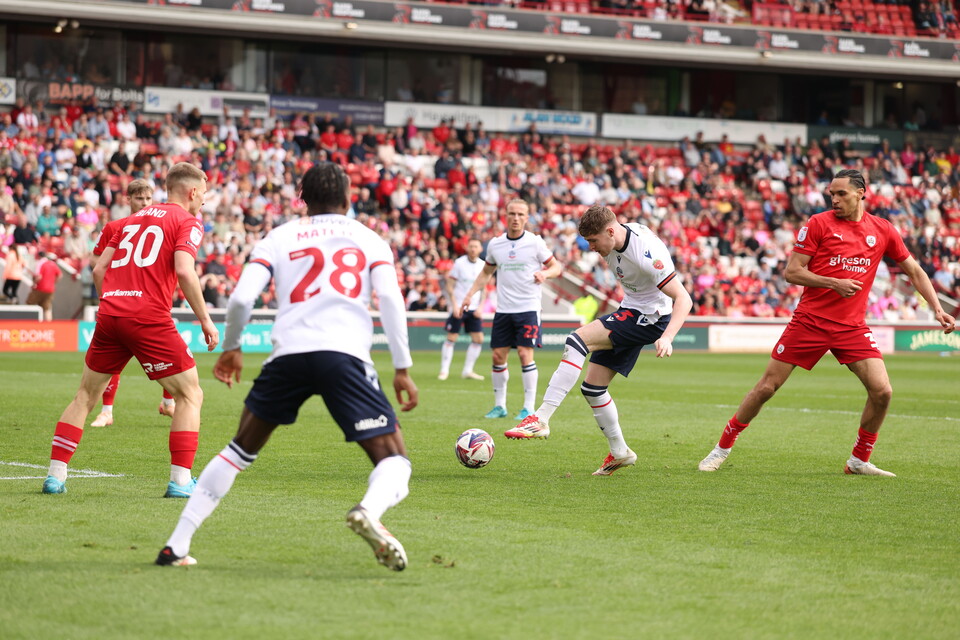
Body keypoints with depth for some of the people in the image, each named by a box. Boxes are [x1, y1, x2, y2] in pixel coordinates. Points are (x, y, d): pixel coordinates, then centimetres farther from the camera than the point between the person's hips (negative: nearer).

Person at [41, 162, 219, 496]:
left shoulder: (133, 219, 22)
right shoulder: (188, 222, 3)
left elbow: (99, 270, 17)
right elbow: (184, 271, -13)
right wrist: (205, 320, -8)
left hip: (110, 316, 6)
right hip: (150, 318, -6)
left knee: (85, 395, 17)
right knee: (190, 395, 5)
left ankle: (55, 475, 14)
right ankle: (180, 481, -4)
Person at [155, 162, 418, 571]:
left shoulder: (279, 238, 20)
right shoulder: (369, 239, 19)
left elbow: (241, 298, 7)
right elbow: (390, 298, 2)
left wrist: (230, 348, 24)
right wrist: (402, 368, 4)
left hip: (288, 354, 2)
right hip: (346, 355, -2)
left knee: (240, 451, 22)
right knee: (394, 462, 1)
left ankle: (176, 546, 19)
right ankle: (369, 510, -36)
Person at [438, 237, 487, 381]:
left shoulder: (483, 265, 6)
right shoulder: (459, 263, -6)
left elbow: (484, 289, 13)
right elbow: (450, 285, -5)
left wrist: (480, 307, 1)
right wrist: (454, 305, -13)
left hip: (474, 309, 4)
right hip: (458, 307, -4)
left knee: (478, 339, -1)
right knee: (451, 338, -4)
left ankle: (467, 370, 9)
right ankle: (444, 370, 5)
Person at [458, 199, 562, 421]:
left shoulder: (535, 242, -4)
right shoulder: (495, 244, 7)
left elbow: (556, 266, 1)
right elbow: (486, 273, 20)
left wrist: (544, 273, -21)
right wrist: (469, 296, 12)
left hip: (528, 308, -4)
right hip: (503, 309, 4)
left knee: (525, 354, -12)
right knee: (498, 356, 2)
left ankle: (529, 407, -5)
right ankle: (499, 406, 14)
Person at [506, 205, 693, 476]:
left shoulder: (646, 255, -28)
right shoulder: (616, 239, -2)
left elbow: (684, 299, -29)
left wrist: (667, 338, -41)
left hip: (650, 319, -9)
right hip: (630, 311, 9)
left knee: (577, 340, -26)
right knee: (592, 387, 6)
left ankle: (541, 419, -30)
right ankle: (619, 452, 21)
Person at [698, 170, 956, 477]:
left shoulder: (882, 230, 4)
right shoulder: (818, 224, -4)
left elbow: (914, 271, 14)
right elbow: (791, 272, -6)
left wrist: (937, 308, 5)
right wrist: (834, 283, -17)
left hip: (852, 325, 2)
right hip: (809, 321, -2)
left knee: (882, 391, -12)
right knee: (767, 386, -2)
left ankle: (859, 461, 7)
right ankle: (722, 448, 15)